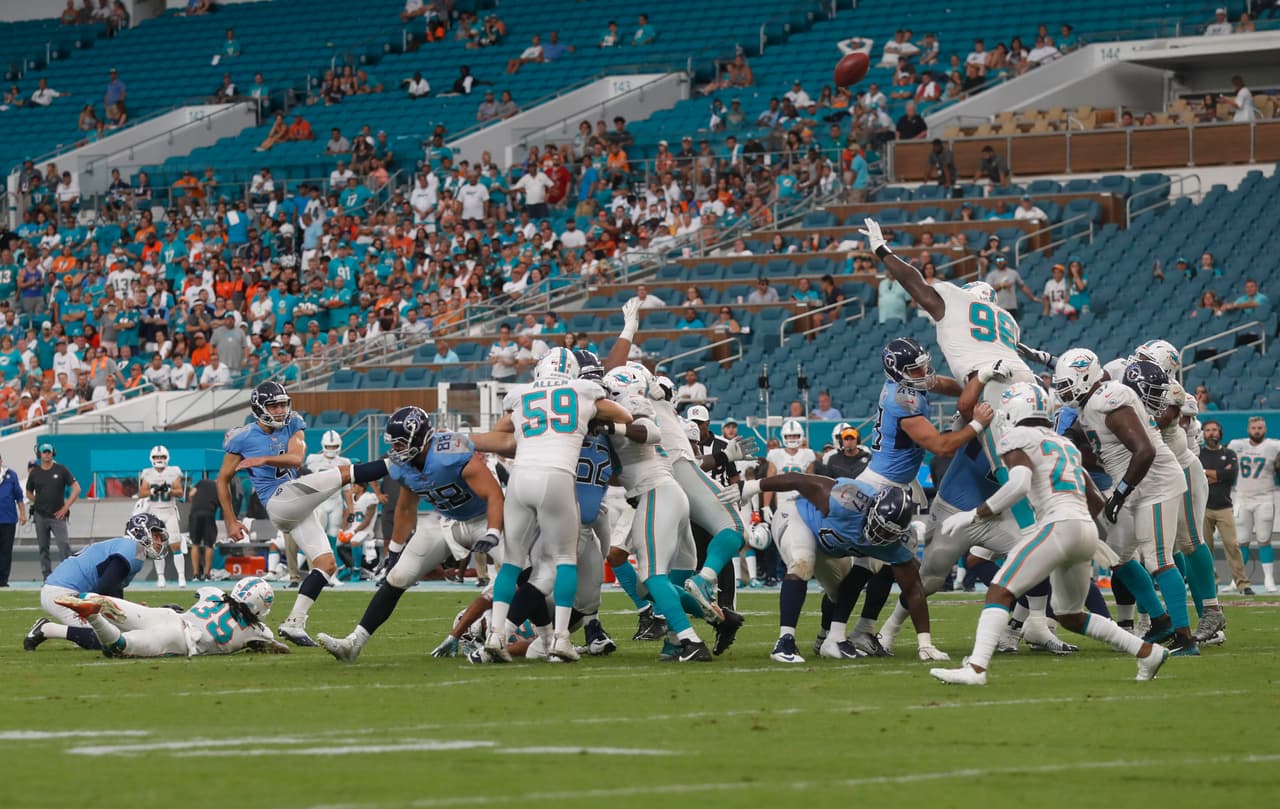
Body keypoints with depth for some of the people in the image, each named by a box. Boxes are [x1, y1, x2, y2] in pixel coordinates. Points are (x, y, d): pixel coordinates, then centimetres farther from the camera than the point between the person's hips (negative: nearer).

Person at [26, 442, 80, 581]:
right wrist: (40, 504, 5)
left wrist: (65, 507, -5)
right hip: (40, 516, 3)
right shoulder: (34, 473, 7)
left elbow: (76, 488, 0)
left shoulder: (61, 470, 0)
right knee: (43, 548, 5)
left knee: (64, 546, -14)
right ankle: (47, 577, 10)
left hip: (57, 516, -3)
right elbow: (29, 493, 19)